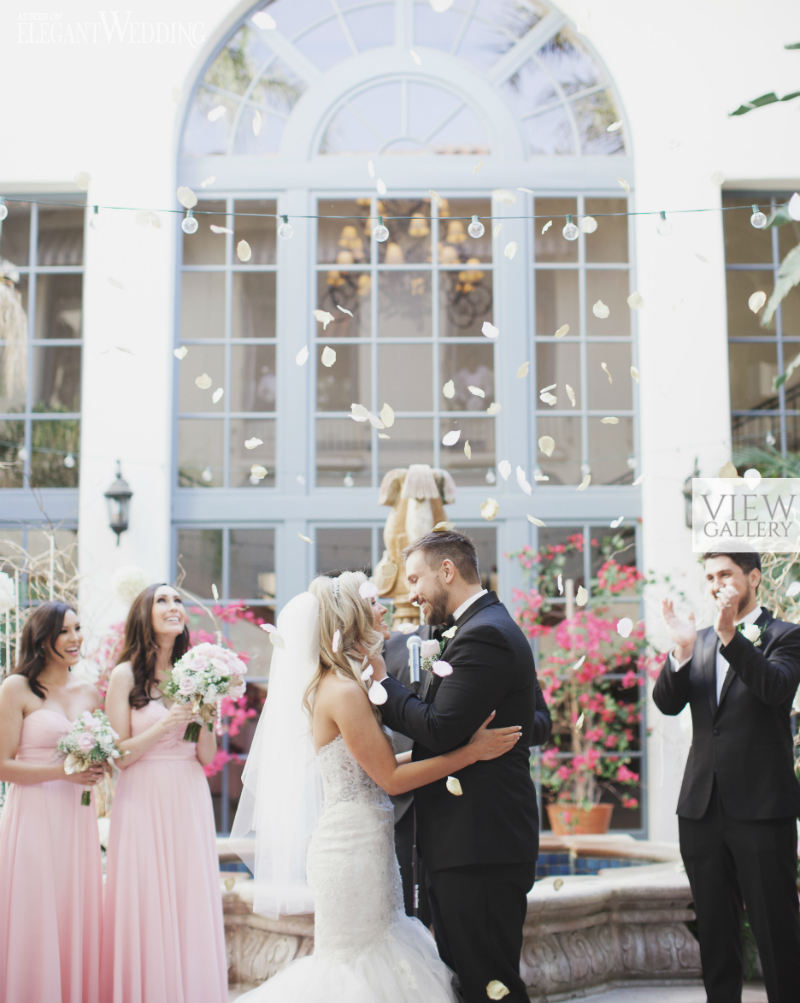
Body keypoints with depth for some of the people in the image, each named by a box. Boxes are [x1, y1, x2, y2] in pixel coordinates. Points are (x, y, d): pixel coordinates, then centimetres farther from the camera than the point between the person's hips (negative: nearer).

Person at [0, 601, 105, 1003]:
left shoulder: (89, 693, 12)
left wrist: (98, 766, 1)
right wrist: (64, 771, -15)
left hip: (78, 819, 5)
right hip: (34, 818, -5)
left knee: (77, 919, 7)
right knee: (35, 924, -2)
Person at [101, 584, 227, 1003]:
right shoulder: (126, 675, -2)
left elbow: (207, 756, 8)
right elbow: (119, 755, -4)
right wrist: (163, 726, -15)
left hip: (189, 801, 3)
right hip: (143, 800, -3)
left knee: (191, 904, 4)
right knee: (146, 907, -2)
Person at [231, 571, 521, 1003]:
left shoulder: (344, 685, 10)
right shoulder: (344, 692, -19)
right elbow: (391, 778, -17)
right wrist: (472, 751, -15)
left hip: (364, 842, 10)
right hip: (354, 848, -10)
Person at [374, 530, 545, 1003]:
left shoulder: (481, 635, -16)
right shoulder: (496, 626, 18)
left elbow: (438, 729, -22)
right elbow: (540, 723, 24)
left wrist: (381, 679, -10)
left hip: (479, 845, -11)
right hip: (488, 839, 11)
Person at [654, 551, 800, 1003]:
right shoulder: (700, 640, 12)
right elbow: (667, 703, 0)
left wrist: (730, 636, -31)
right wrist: (682, 652, -17)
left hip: (760, 806, -5)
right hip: (703, 807, 5)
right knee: (715, 931, 14)